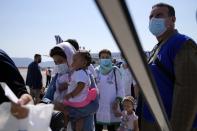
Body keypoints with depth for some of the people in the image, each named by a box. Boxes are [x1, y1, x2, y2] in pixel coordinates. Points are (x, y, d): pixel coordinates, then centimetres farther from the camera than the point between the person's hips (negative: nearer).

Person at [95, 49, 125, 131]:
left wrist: (117, 100, -11)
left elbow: (120, 88, 0)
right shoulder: (96, 71, 3)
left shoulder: (115, 71, -3)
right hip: (98, 106, 2)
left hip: (112, 106, -2)